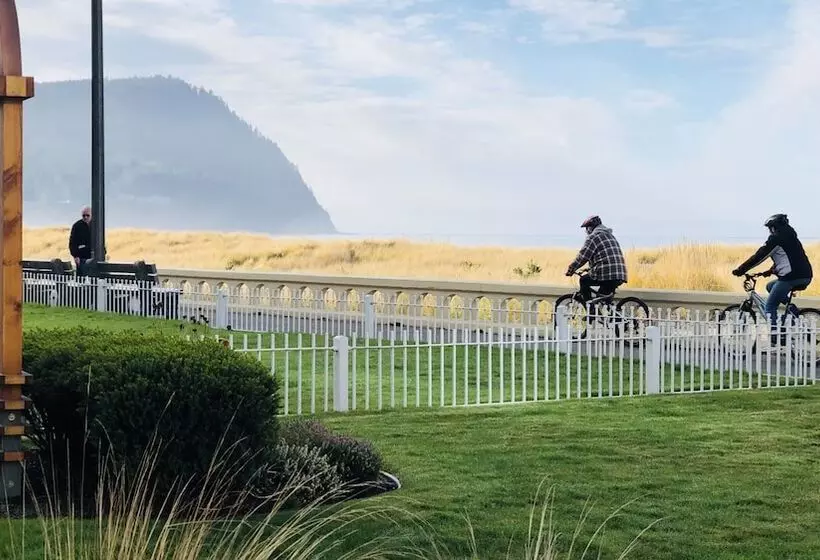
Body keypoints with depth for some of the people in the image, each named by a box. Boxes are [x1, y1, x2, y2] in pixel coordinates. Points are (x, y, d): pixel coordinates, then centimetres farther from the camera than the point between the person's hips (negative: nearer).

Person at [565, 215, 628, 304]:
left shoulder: (594, 236, -2)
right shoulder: (609, 235, 26)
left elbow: (583, 256, -5)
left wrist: (571, 269, 7)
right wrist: (590, 268, 40)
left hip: (606, 274, -8)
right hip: (620, 276, 8)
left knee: (584, 281, 12)